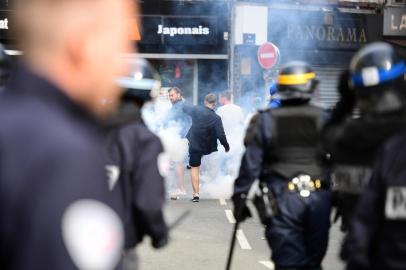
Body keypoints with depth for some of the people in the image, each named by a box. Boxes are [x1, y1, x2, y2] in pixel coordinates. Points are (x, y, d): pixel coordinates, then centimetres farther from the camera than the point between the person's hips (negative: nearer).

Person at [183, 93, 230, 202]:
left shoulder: (196, 110, -12)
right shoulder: (216, 118, -17)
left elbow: (184, 108, 7)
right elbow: (221, 136, -19)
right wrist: (227, 146, -3)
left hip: (194, 144, -1)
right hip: (208, 147, 1)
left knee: (195, 168, 5)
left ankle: (196, 194, 1)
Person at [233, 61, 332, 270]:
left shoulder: (264, 122, -1)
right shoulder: (324, 120, 4)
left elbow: (250, 164, -2)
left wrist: (240, 198, 5)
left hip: (282, 200, -2)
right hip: (318, 200, 2)